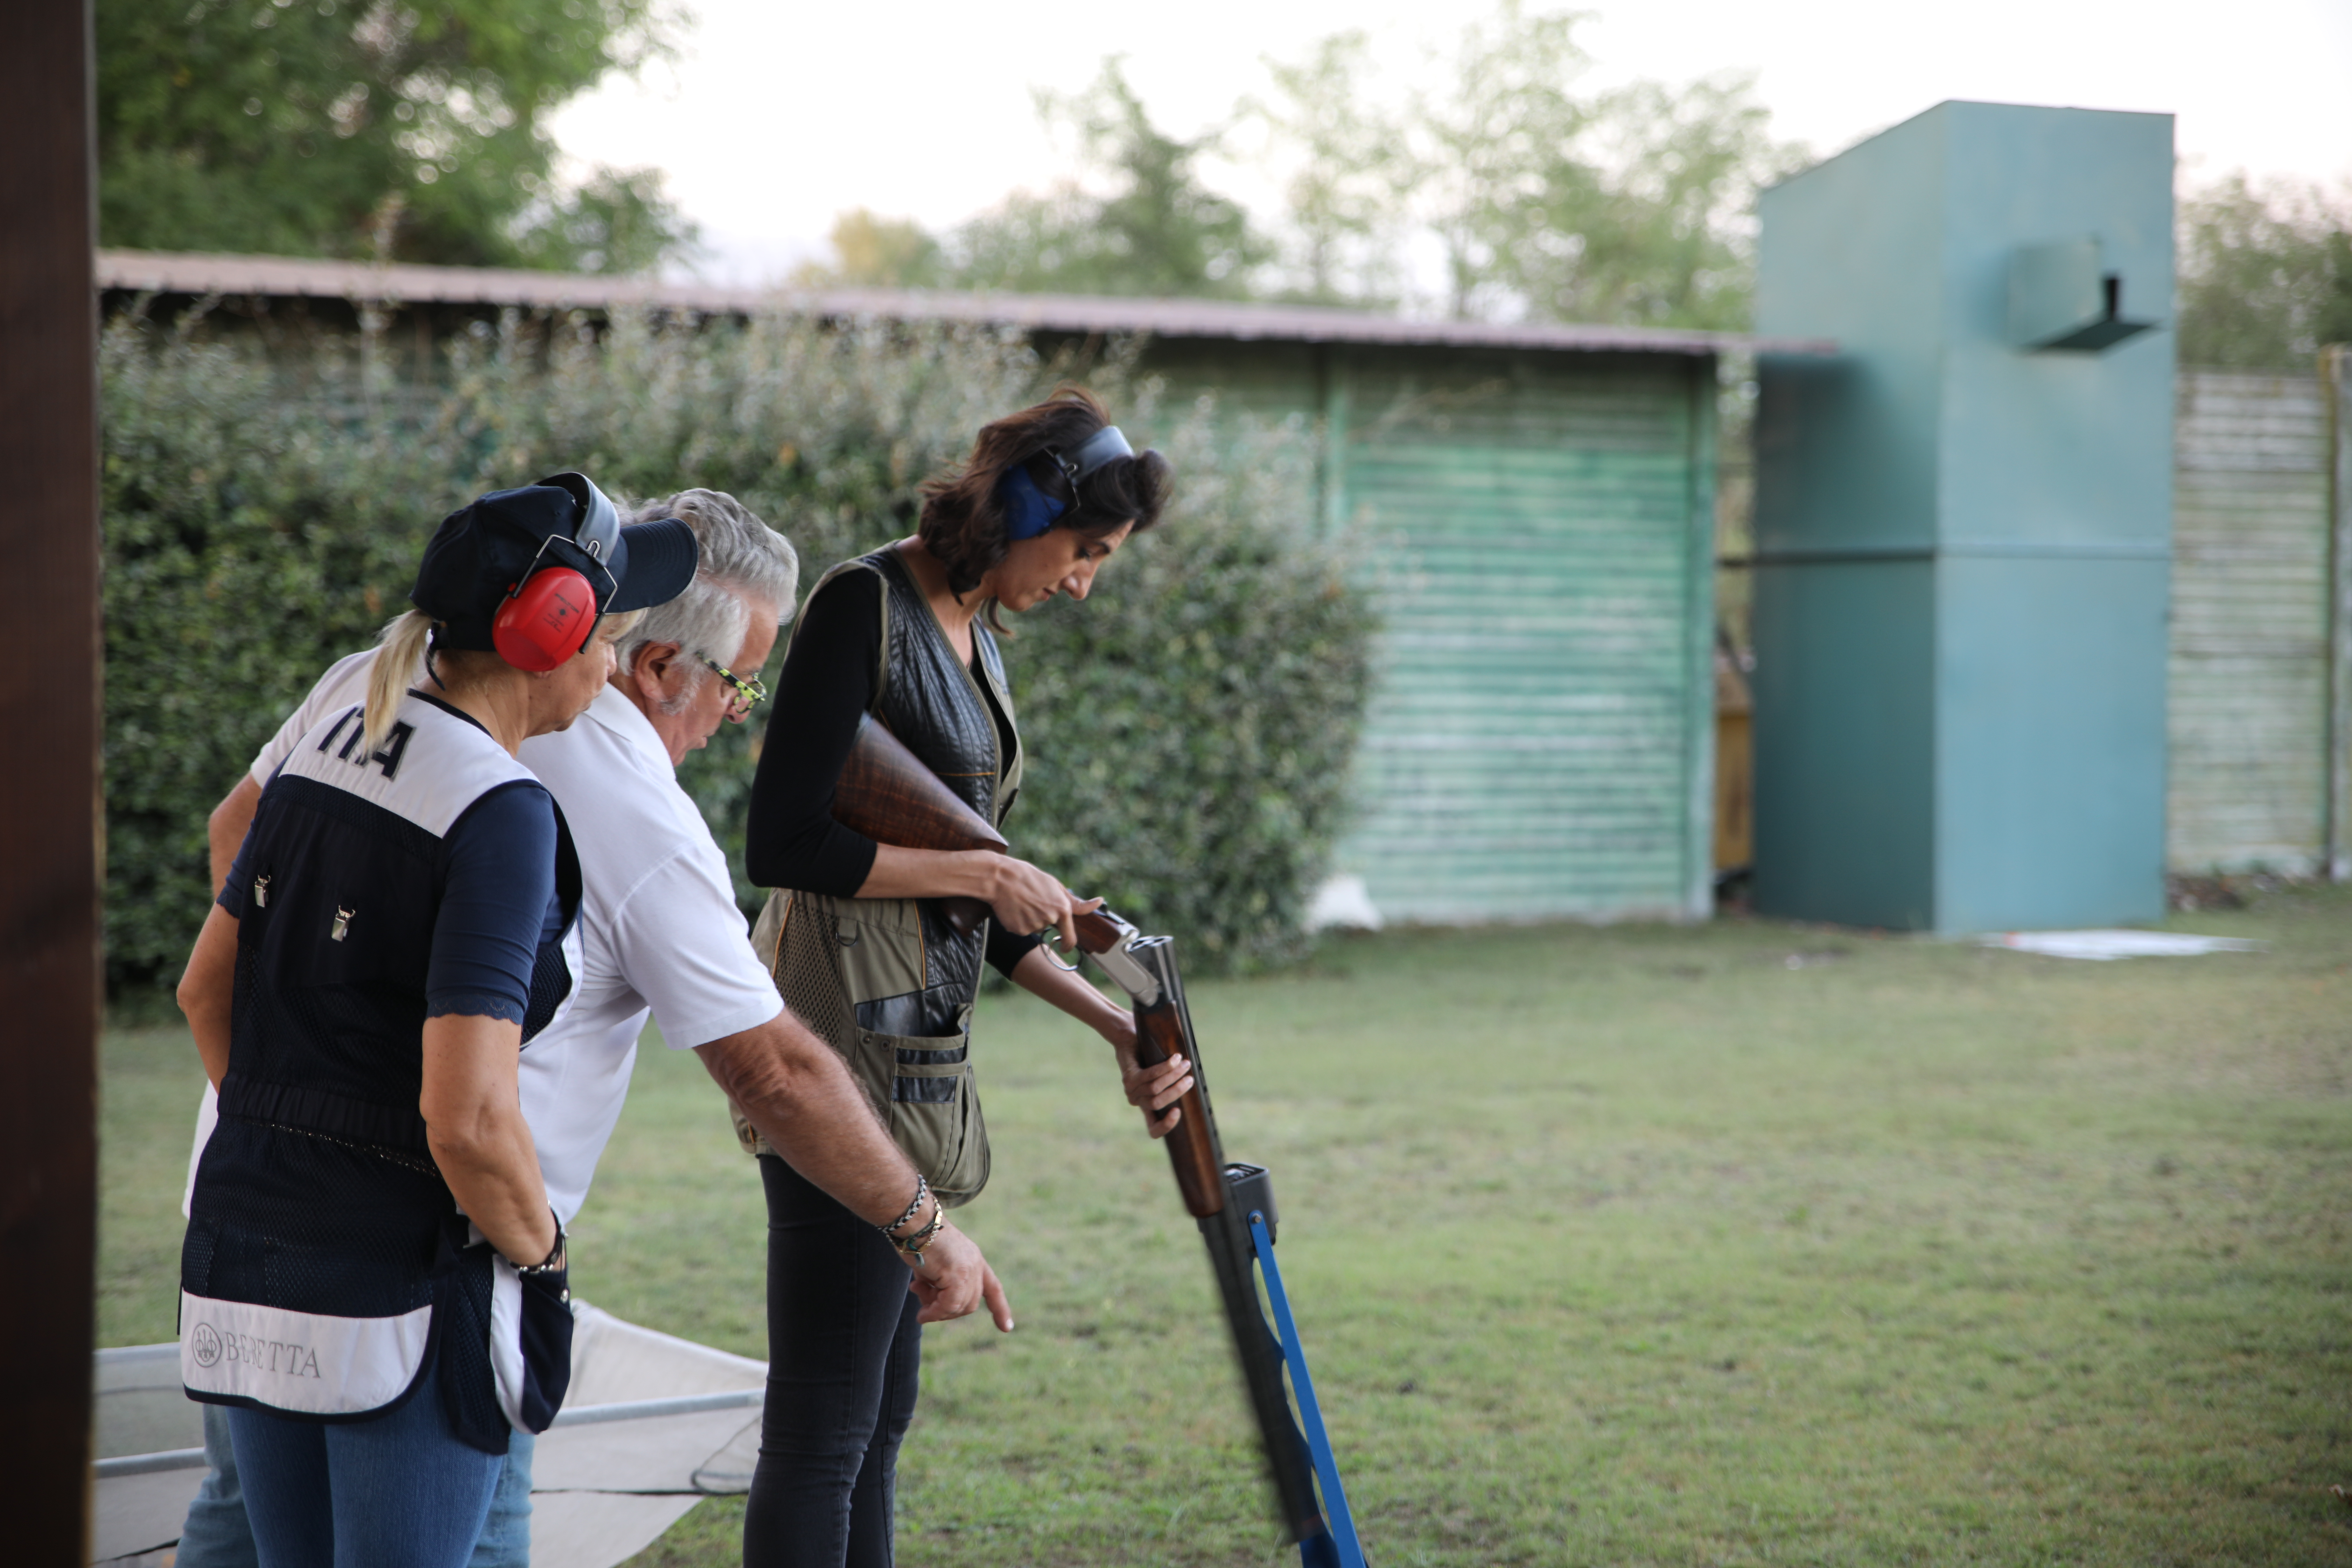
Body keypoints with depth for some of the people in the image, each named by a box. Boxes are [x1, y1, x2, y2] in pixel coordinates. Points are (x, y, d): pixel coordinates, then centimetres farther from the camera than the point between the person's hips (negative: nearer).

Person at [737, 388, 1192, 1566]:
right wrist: (986, 873, -13)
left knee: (878, 1415, 15)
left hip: (915, 1050, 10)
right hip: (845, 1052, -9)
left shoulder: (976, 634, 15)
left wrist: (1114, 1024, 11)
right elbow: (783, 843, -19)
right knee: (822, 1426, -6)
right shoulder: (864, 607, -12)